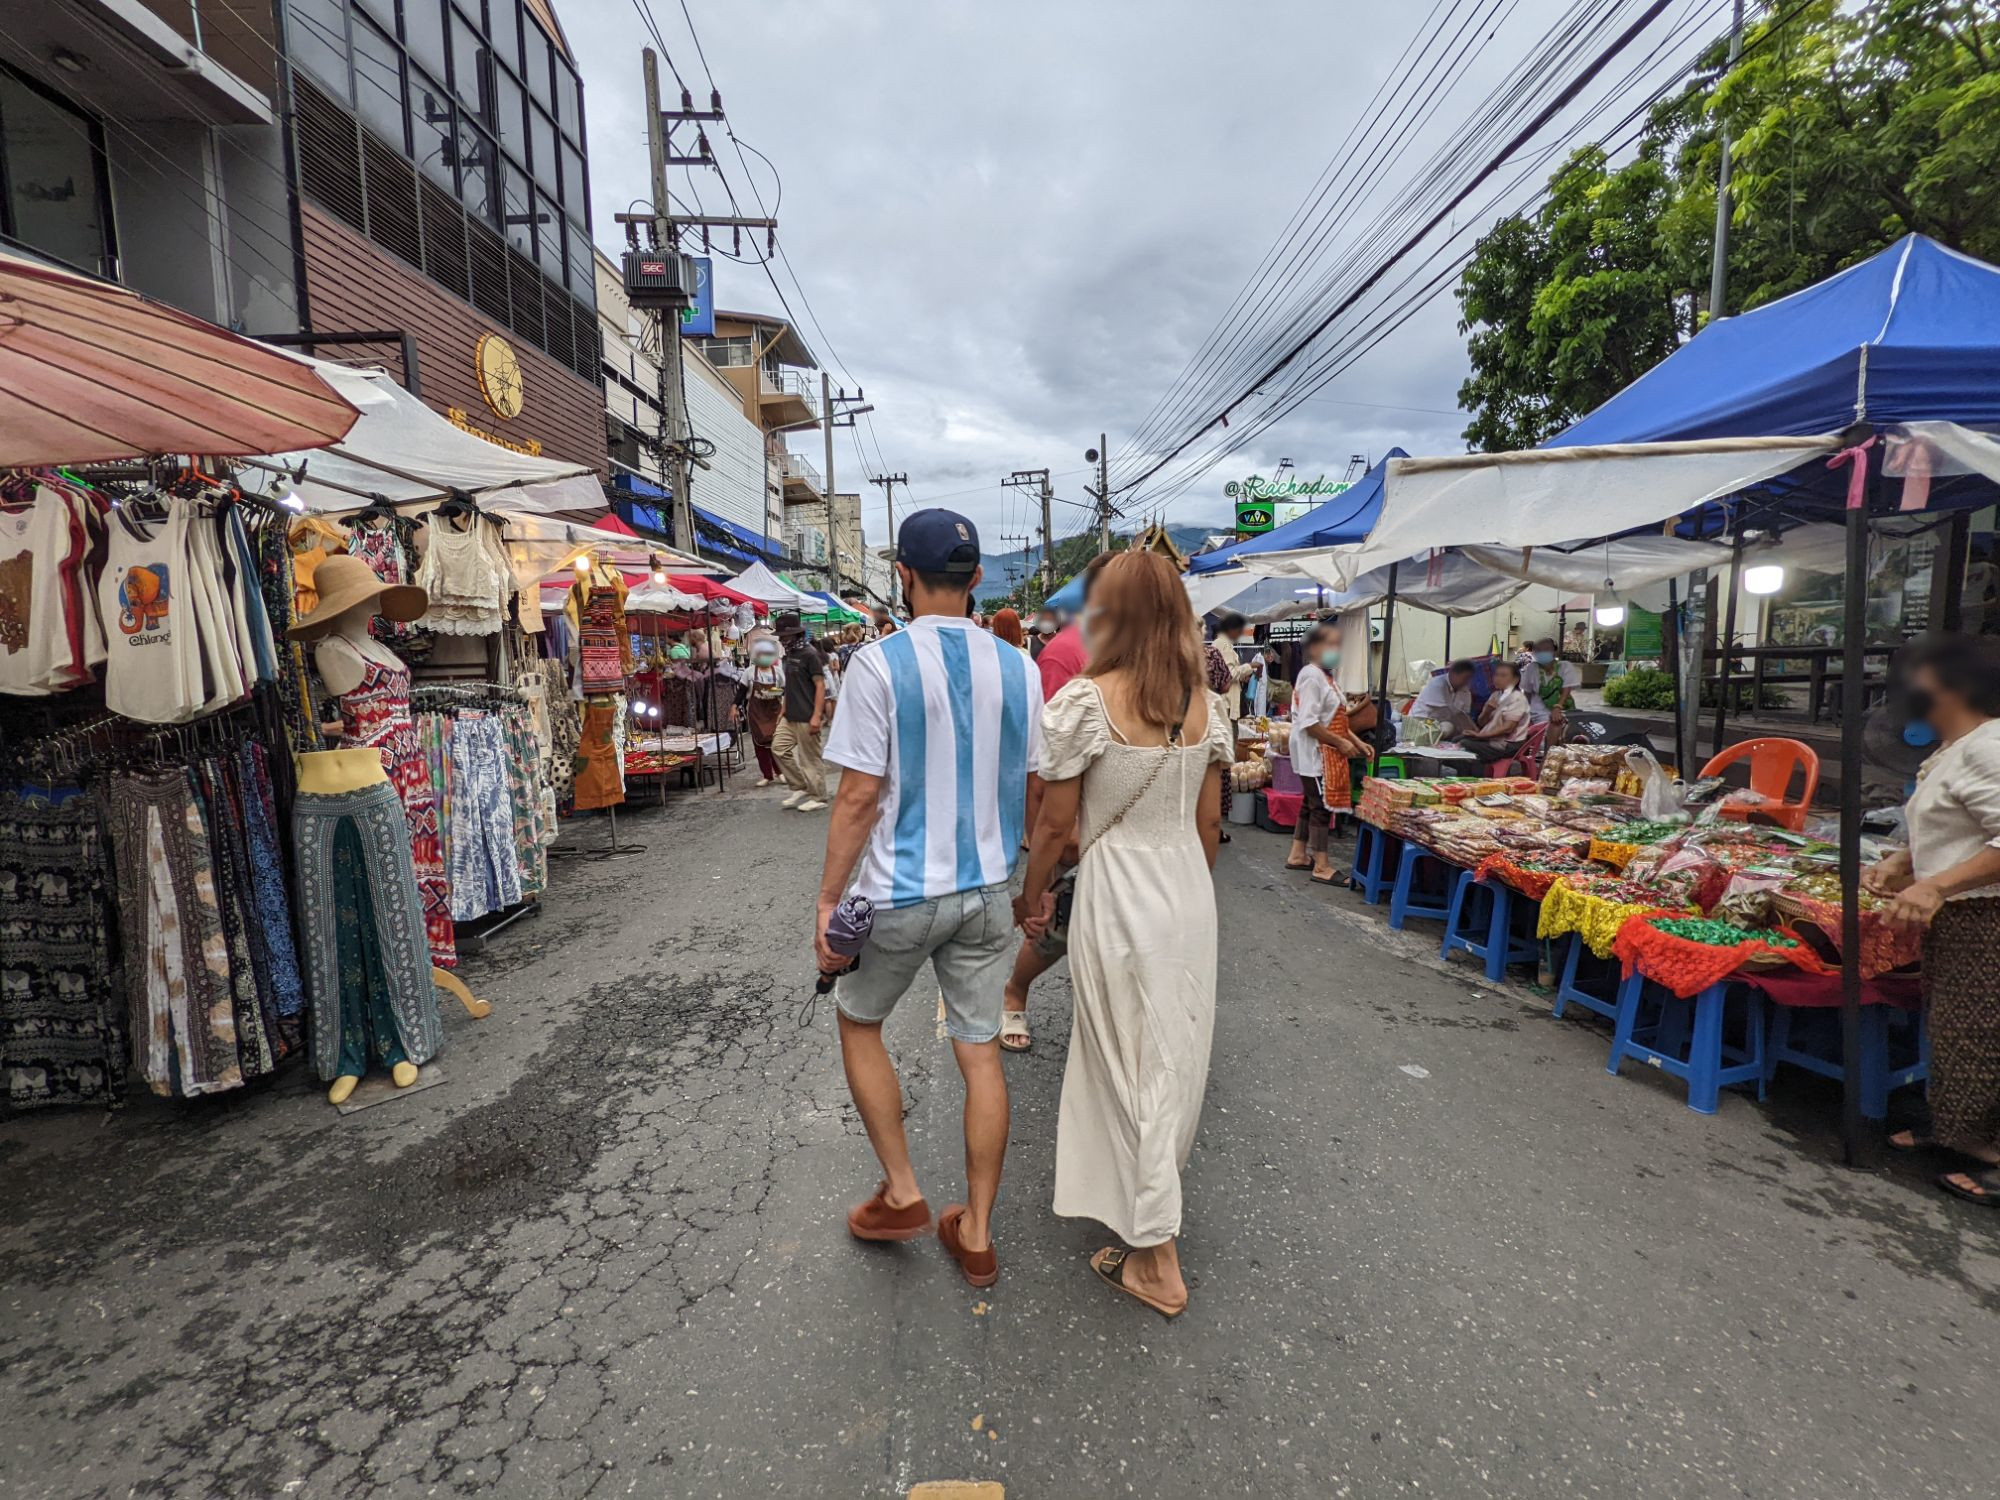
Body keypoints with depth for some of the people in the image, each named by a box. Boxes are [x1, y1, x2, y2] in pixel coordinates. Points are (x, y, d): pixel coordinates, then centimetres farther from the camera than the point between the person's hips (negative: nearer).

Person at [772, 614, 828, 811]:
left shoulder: (809, 654, -13)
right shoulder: (790, 654, 13)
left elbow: (820, 685, -17)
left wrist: (817, 715, -23)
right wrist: (783, 710, 17)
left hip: (807, 718, -9)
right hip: (791, 716, 9)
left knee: (810, 758, -1)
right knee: (779, 747, 8)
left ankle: (818, 798, 11)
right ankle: (800, 788, 17)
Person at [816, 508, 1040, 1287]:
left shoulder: (879, 663, -14)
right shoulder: (1019, 668, 0)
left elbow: (859, 797, -15)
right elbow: (1034, 788, 4)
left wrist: (828, 899, -7)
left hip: (902, 893, -4)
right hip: (986, 890, 4)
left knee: (859, 1023, 22)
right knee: (980, 1051, 14)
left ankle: (901, 1192, 29)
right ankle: (976, 1232, 29)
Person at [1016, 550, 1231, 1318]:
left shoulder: (1086, 699, -16)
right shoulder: (1204, 704, 1)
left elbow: (1055, 823, -12)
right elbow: (1209, 820, 7)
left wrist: (1030, 894, 4)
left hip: (1119, 894, -6)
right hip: (1191, 887, 6)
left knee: (1135, 1061, 7)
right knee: (1178, 1051, 22)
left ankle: (1156, 1258, 20)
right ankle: (1148, 1192, 48)